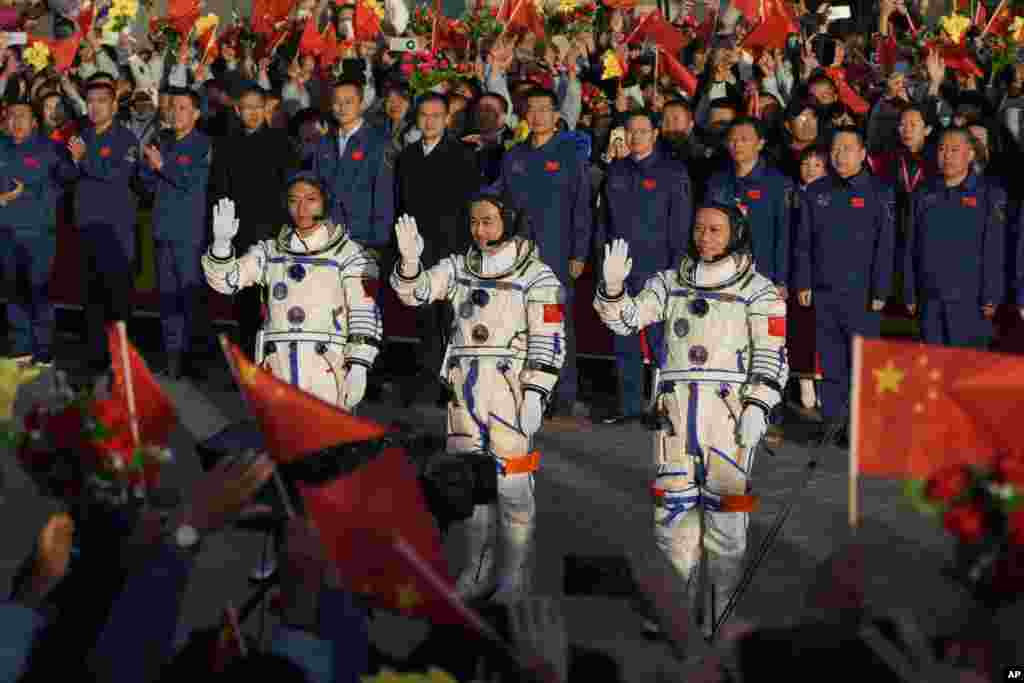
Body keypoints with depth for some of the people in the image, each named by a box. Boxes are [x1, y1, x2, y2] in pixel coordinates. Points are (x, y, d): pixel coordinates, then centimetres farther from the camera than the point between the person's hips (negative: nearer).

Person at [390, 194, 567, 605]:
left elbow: (548, 341, -7)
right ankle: (478, 570, 20)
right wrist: (410, 259, -16)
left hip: (511, 387, -5)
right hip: (465, 387, 5)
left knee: (511, 481, -5)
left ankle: (514, 573, 5)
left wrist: (535, 394, -14)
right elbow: (413, 291, 4)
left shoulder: (536, 275, -4)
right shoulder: (459, 268, 12)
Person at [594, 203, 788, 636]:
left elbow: (772, 356, 2)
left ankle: (726, 612, 4)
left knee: (724, 511, -4)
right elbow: (626, 319, 5)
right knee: (672, 509, 3)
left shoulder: (758, 290, 5)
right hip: (676, 409, 3)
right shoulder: (670, 283, 14)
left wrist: (758, 405, -10)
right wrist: (613, 287, -14)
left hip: (729, 410, -3)